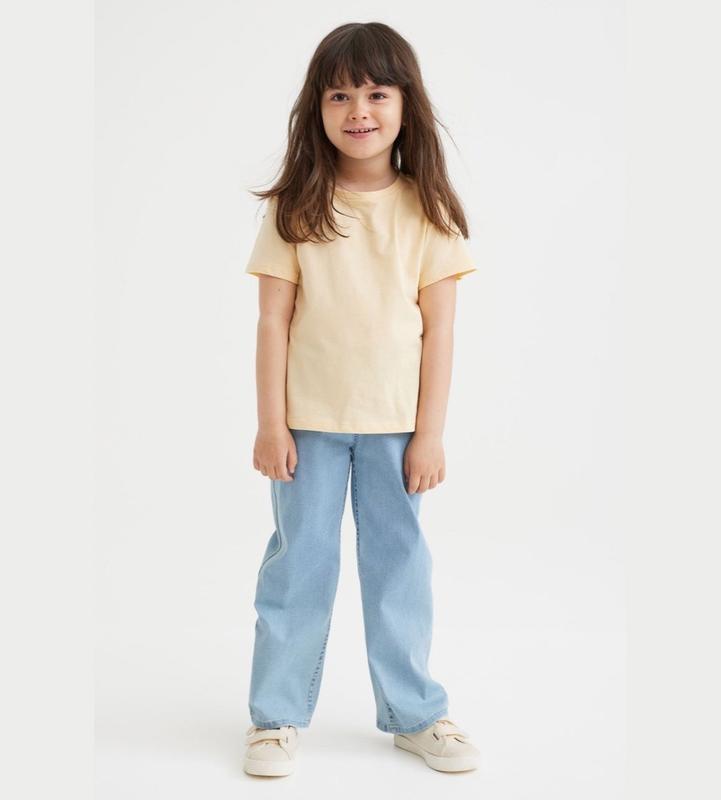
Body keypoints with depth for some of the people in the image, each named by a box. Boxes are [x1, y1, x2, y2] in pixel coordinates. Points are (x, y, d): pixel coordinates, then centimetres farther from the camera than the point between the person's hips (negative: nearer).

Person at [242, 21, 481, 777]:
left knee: (399, 565, 10)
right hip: (311, 423, 0)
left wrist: (430, 433, -4)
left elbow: (438, 329, -1)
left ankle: (414, 713, 24)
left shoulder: (426, 211, -1)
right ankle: (276, 715, 21)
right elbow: (274, 321, -3)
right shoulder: (295, 208, -3)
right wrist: (271, 423, -6)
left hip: (397, 424, 1)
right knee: (300, 564, 8)